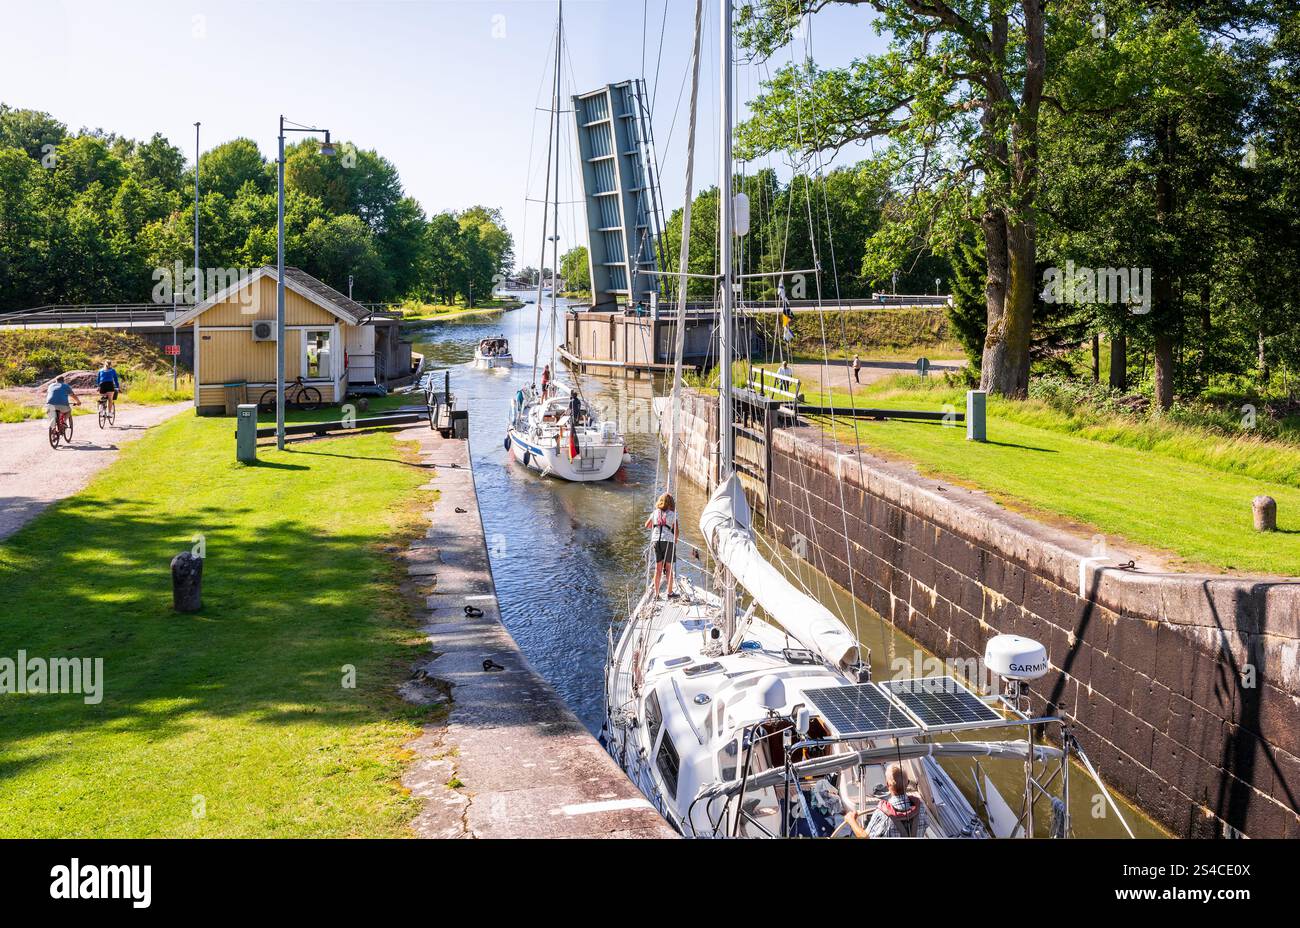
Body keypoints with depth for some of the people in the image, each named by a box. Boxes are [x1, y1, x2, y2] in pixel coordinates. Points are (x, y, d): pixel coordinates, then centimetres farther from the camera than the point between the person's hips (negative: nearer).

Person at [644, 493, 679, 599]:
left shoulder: (655, 513, 8)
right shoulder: (672, 514, -2)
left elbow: (647, 525, 21)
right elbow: (676, 530, -3)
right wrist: (675, 541, 13)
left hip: (656, 540, 3)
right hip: (668, 540, -3)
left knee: (658, 568, 8)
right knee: (669, 568, 4)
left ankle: (656, 594, 8)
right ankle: (670, 593, 7)